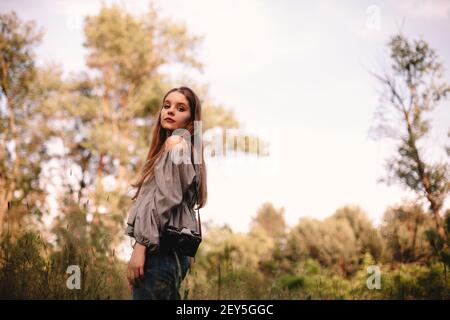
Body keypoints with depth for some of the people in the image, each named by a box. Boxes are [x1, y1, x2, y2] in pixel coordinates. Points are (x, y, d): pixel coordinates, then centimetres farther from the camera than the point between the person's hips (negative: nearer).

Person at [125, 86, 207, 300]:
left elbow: (165, 200, -15)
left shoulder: (175, 143, -5)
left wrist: (140, 246, -18)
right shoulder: (188, 149, 24)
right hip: (174, 252, 10)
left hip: (160, 250, -10)